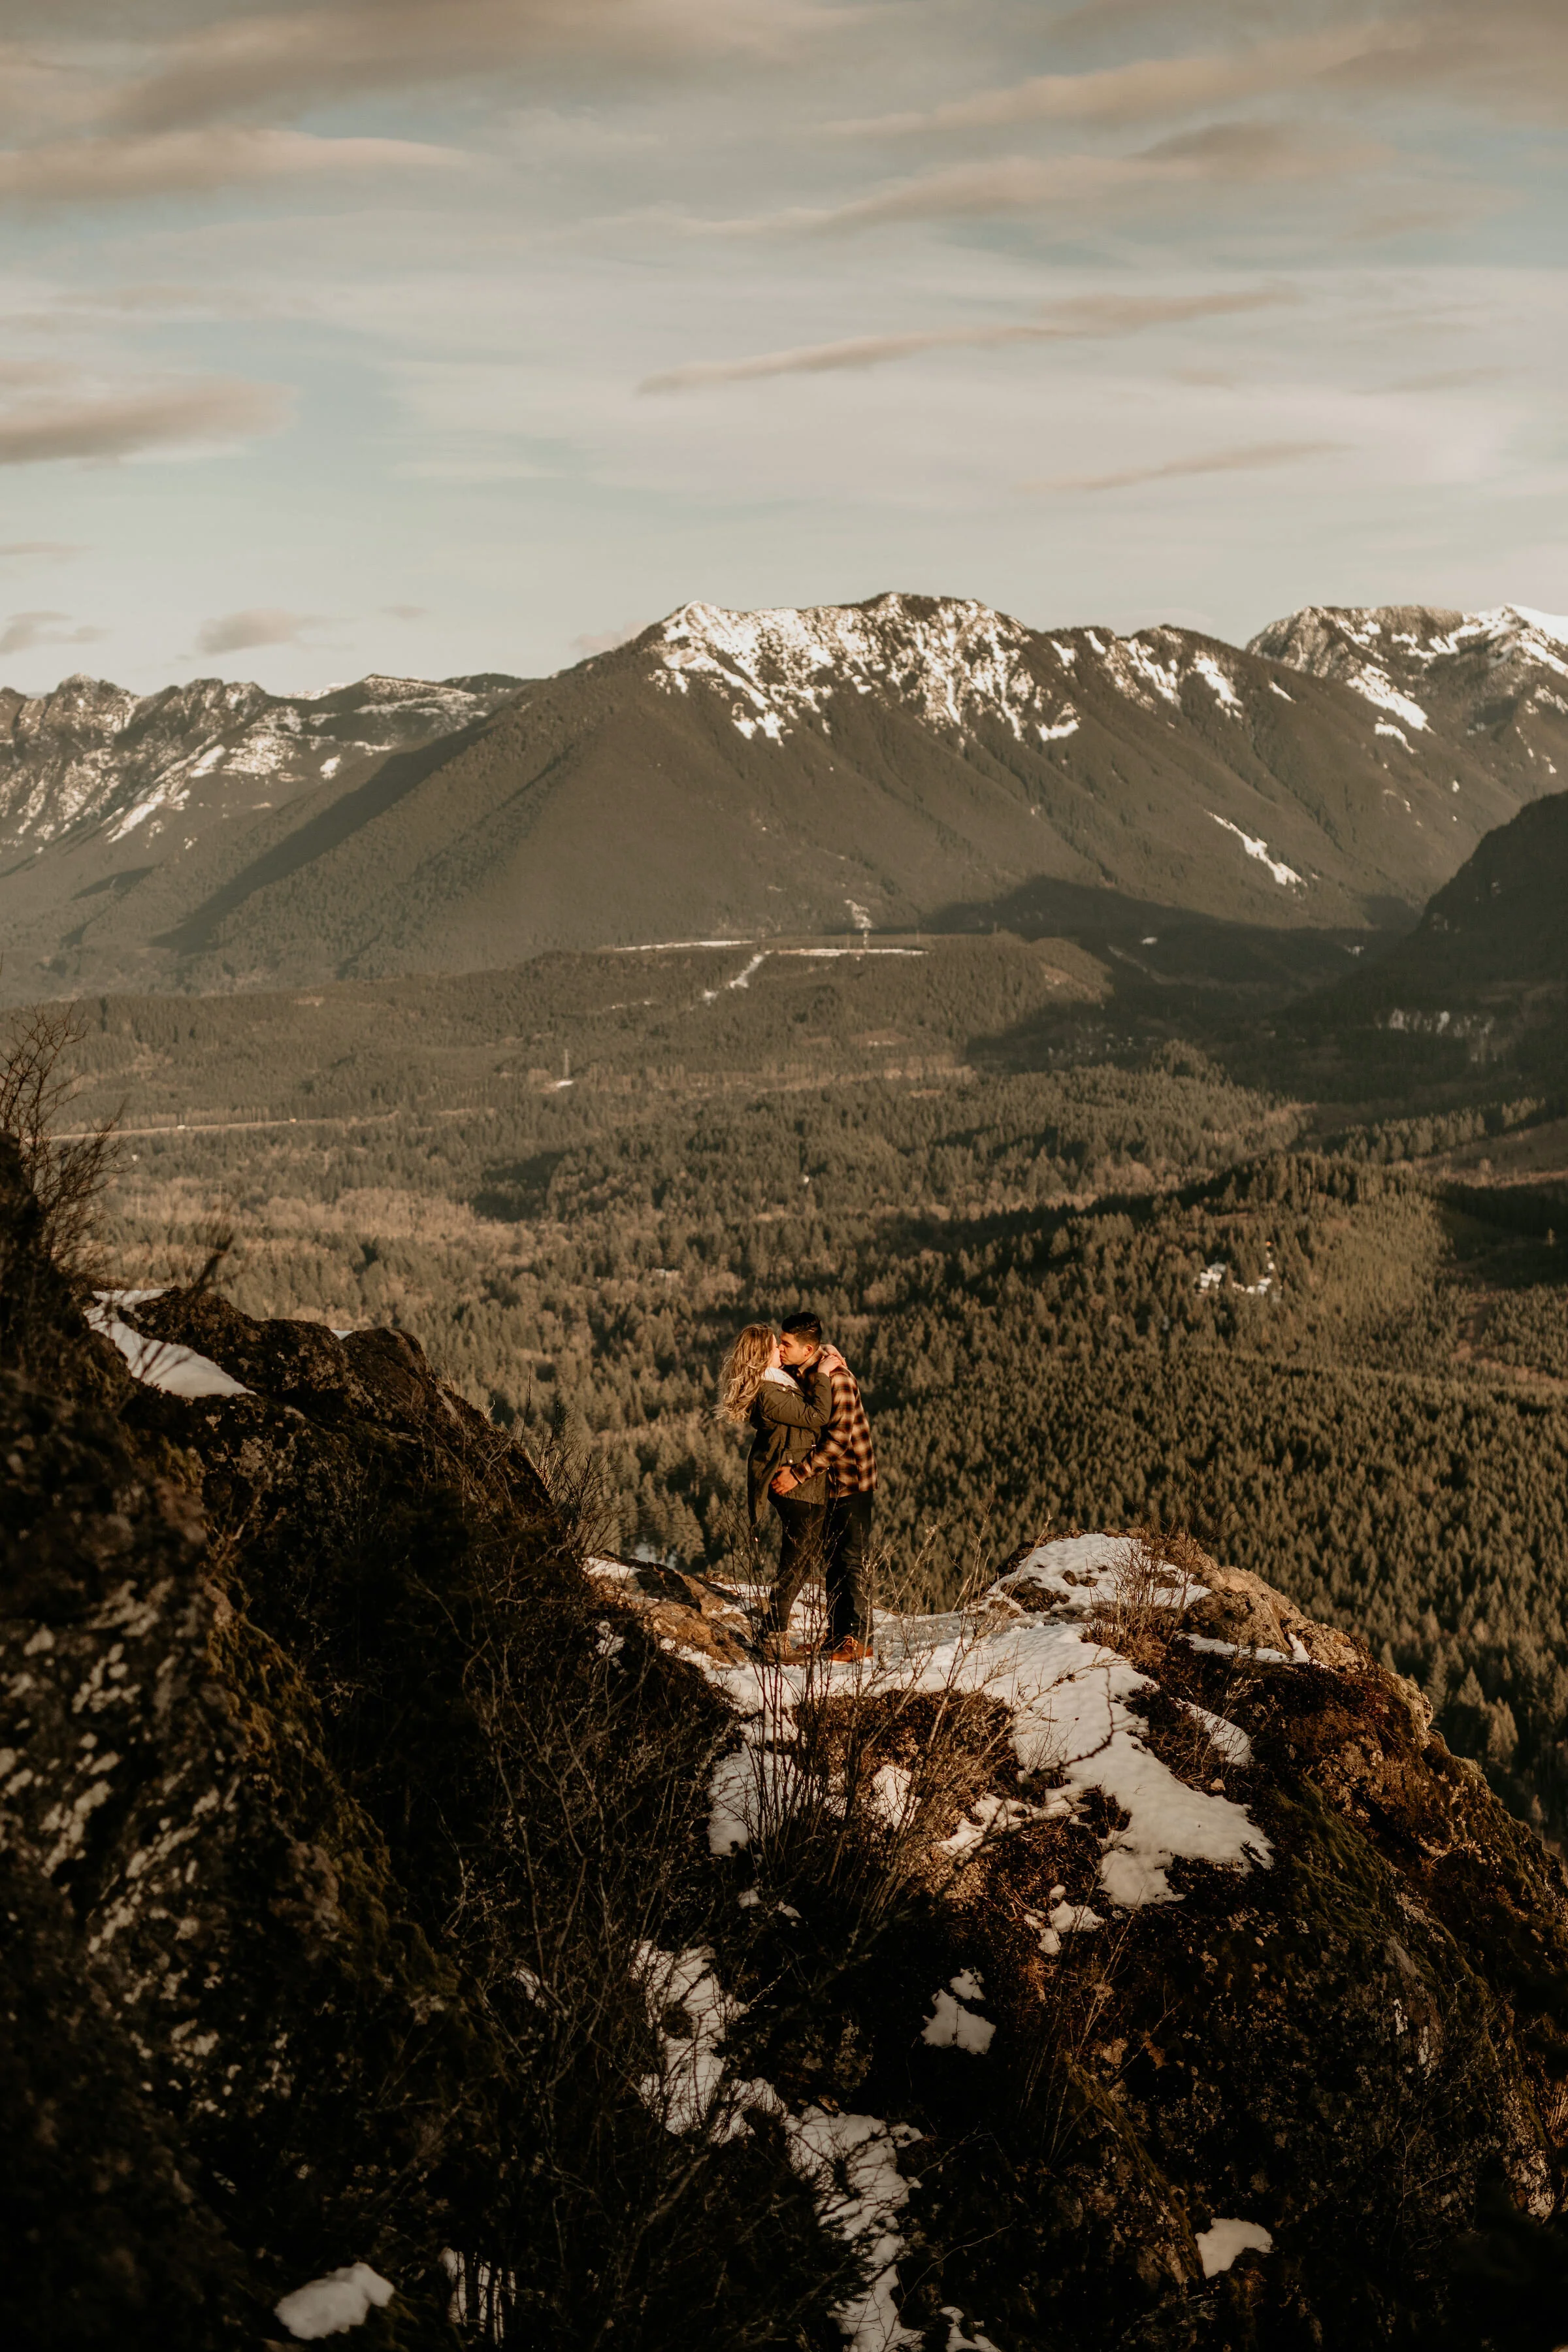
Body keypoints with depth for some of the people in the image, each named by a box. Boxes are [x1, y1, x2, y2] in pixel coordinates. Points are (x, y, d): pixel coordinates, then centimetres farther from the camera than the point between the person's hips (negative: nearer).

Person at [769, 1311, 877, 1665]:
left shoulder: (836, 1378, -22)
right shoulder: (798, 1374, 4)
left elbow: (838, 1437, -27)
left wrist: (798, 1473, -29)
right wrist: (787, 1465, -5)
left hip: (851, 1480, -9)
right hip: (825, 1480, 9)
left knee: (853, 1561, -5)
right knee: (831, 1560, 13)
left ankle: (857, 1641, 0)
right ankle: (837, 1635, 22)